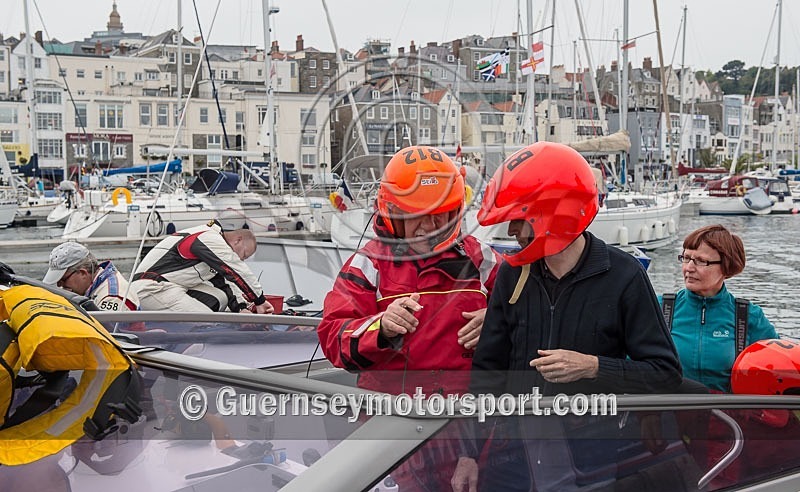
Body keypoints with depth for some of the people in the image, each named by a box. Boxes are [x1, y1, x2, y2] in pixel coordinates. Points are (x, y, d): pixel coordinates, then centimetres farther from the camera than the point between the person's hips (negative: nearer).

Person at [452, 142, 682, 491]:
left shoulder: (622, 276, -10)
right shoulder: (513, 274, 3)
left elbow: (665, 373, -9)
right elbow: (487, 368, 9)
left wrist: (592, 367, -22)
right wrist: (469, 453, 8)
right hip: (512, 451, 4)